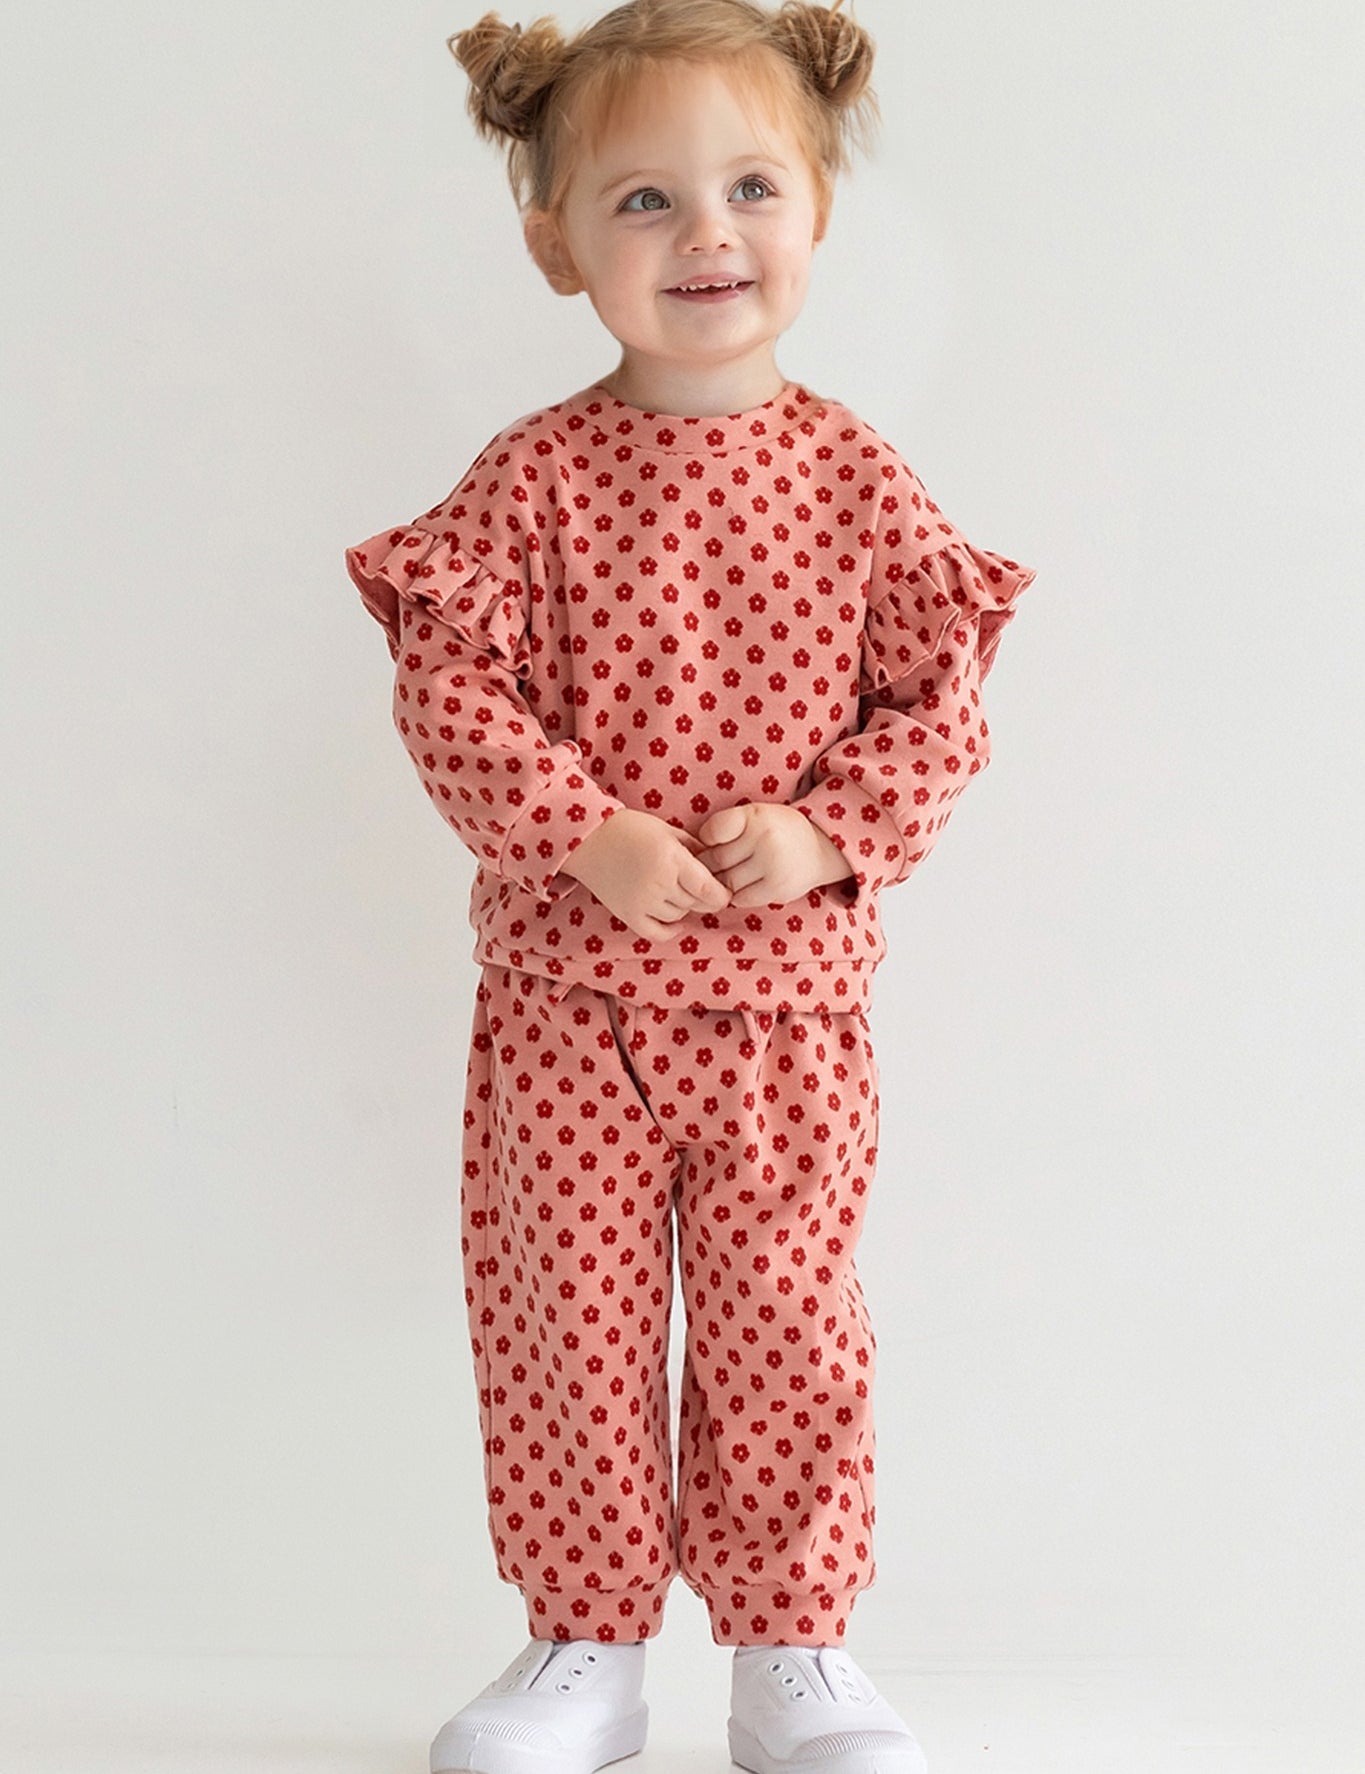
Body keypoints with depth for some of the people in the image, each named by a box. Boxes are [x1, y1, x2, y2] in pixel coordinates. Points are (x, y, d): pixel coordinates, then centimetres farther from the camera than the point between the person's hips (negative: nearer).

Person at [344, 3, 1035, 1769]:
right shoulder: (533, 476, -4)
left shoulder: (856, 477, 0)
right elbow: (448, 685, -7)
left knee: (786, 1322, 6)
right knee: (567, 1312, 7)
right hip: (566, 982, 0)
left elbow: (941, 700, 1)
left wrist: (825, 829, -14)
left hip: (791, 987, 0)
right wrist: (587, 837, -19)